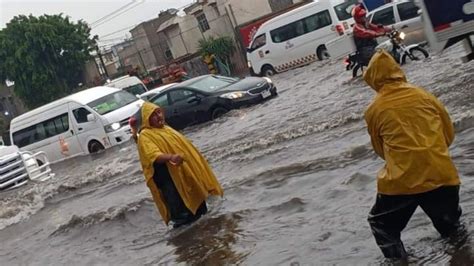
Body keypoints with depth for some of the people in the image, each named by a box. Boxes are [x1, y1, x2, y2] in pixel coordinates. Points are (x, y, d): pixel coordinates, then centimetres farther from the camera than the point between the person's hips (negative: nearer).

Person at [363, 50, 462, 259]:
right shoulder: (424, 95, 6)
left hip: (401, 181, -3)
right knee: (449, 225, 27)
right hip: (443, 176, 3)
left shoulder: (374, 110, 0)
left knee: (382, 226, 18)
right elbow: (449, 133, 16)